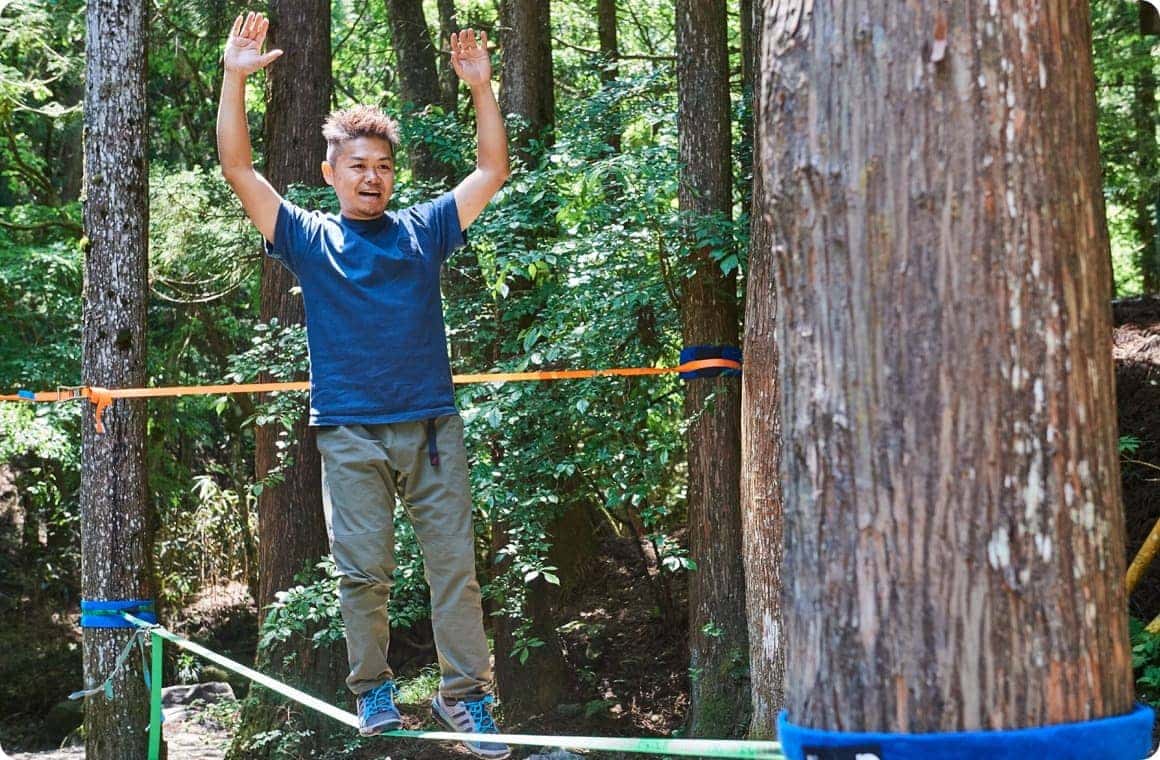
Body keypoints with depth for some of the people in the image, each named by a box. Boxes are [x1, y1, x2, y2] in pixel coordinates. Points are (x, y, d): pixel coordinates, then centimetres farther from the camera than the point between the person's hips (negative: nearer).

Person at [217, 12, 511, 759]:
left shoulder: (423, 231, 12)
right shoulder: (310, 238, 7)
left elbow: (492, 170, 12)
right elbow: (240, 170, -1)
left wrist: (481, 88, 1)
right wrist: (235, 79, -10)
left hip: (431, 425, 1)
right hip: (351, 434, -1)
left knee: (455, 564, -1)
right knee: (364, 571, 0)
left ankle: (465, 693, 4)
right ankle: (373, 690, 14)